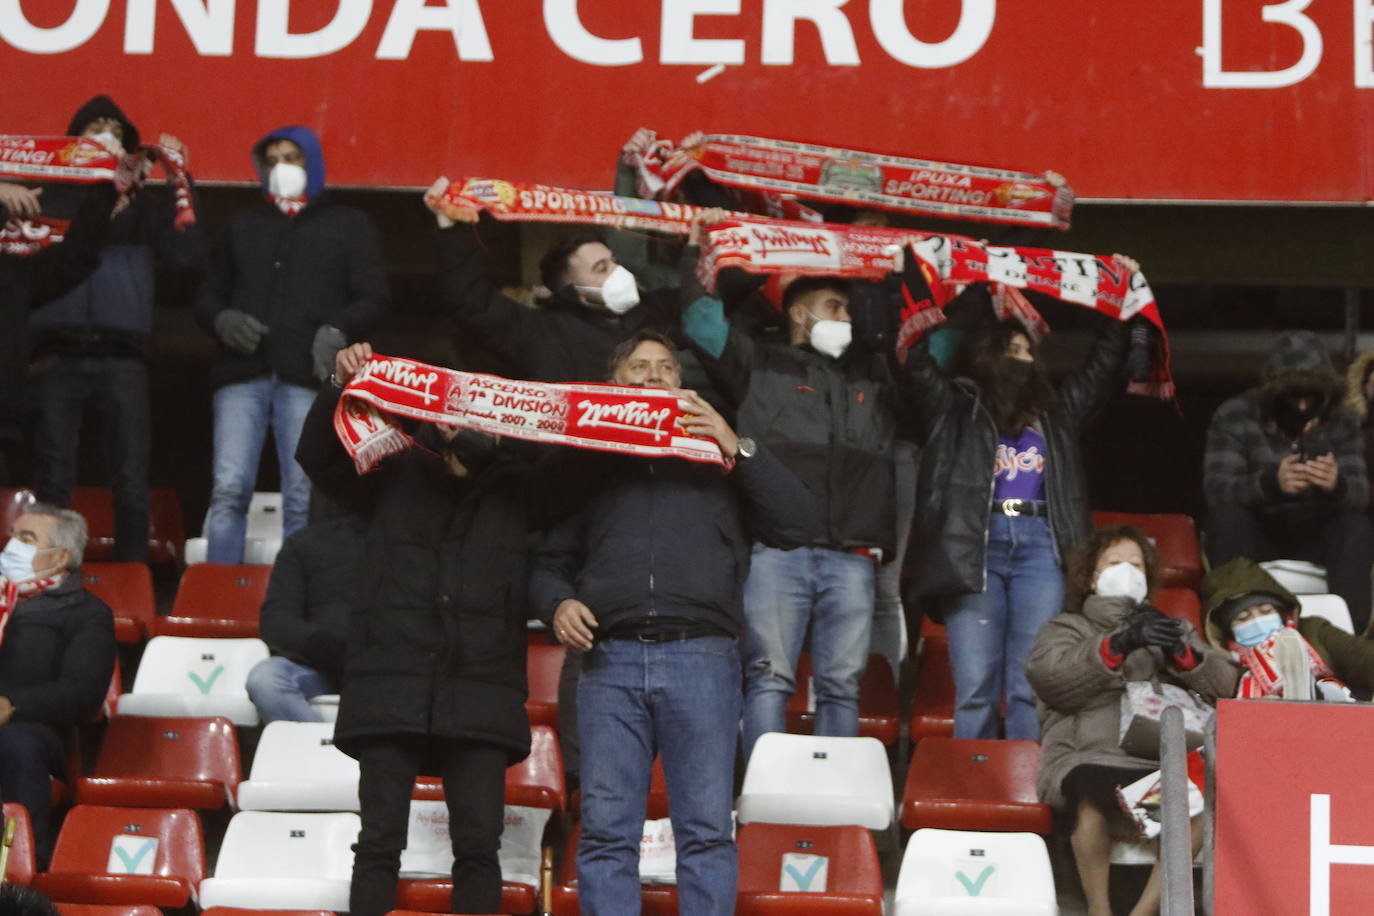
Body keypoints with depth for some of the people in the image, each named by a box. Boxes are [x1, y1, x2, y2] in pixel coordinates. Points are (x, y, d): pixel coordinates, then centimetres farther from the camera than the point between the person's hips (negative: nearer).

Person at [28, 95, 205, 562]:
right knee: (53, 482, -4)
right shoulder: (48, 195, 17)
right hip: (58, 356, -1)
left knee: (132, 484, -5)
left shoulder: (144, 202, 19)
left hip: (122, 359, 1)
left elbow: (188, 255, 4)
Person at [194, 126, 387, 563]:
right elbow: (208, 294, 24)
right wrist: (222, 320, 1)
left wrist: (337, 330, -12)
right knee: (229, 490, -9)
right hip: (243, 375, 2)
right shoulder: (243, 225, 25)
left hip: (308, 378, -2)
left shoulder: (349, 226, 16)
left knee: (301, 500, -6)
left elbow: (372, 298, 7)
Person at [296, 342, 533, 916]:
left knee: (478, 846, -3)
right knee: (380, 841, -2)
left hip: (481, 693, 0)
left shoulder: (519, 487, 15)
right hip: (391, 685, 0)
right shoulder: (394, 477, 15)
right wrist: (341, 386, -6)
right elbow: (318, 456, 10)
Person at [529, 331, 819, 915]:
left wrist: (739, 448, 1)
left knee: (708, 829, -7)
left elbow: (798, 515, 9)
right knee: (606, 831, -5)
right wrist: (557, 602, 3)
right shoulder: (592, 467, 24)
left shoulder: (719, 458, 21)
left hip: (700, 656, -1)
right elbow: (550, 558, 25)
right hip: (609, 660, 1)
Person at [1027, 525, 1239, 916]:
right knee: (1095, 794, -38)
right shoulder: (1068, 628, 21)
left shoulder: (1175, 630, 30)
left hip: (1163, 765, 3)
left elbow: (1226, 686, 11)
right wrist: (1119, 644, -17)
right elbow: (1050, 677, -4)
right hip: (1089, 758, -2)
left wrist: (1181, 653, -8)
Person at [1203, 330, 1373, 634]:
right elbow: (1216, 489, -25)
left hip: (1312, 540, 2)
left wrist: (1337, 486, -41)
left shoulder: (1342, 423, -3)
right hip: (1254, 538, -2)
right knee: (1229, 515, -32)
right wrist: (1271, 482, -47)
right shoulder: (1234, 417, -12)